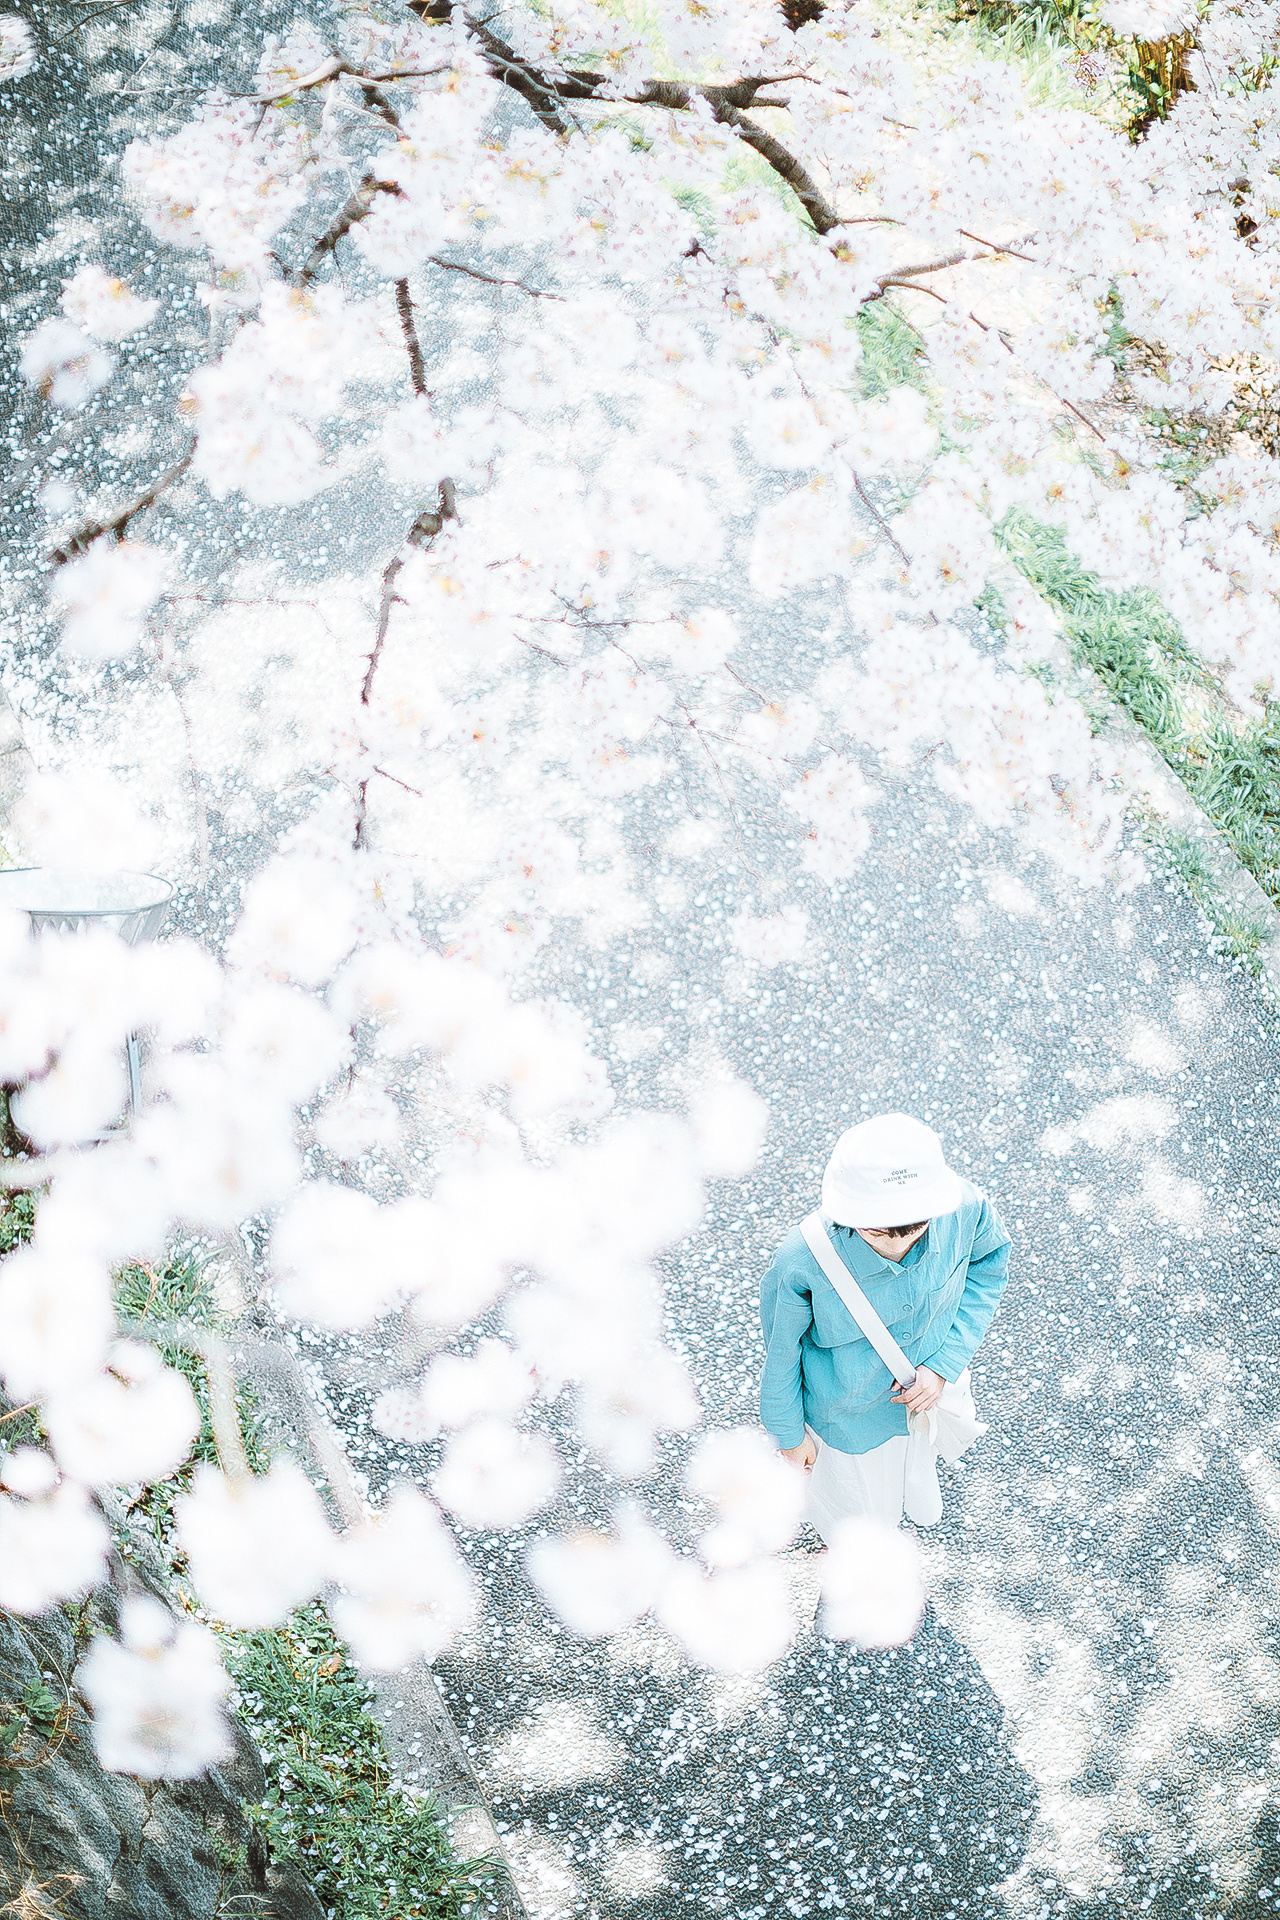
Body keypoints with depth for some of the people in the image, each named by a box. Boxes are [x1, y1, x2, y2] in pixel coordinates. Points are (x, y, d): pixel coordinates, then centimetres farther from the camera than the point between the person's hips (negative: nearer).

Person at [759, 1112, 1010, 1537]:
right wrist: (790, 1435, -3)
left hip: (932, 1389, 3)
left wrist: (946, 1363, -18)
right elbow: (781, 1350, -19)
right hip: (852, 1415, -3)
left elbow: (987, 1268, -9)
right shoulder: (802, 1262, -40)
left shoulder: (967, 1209, -34)